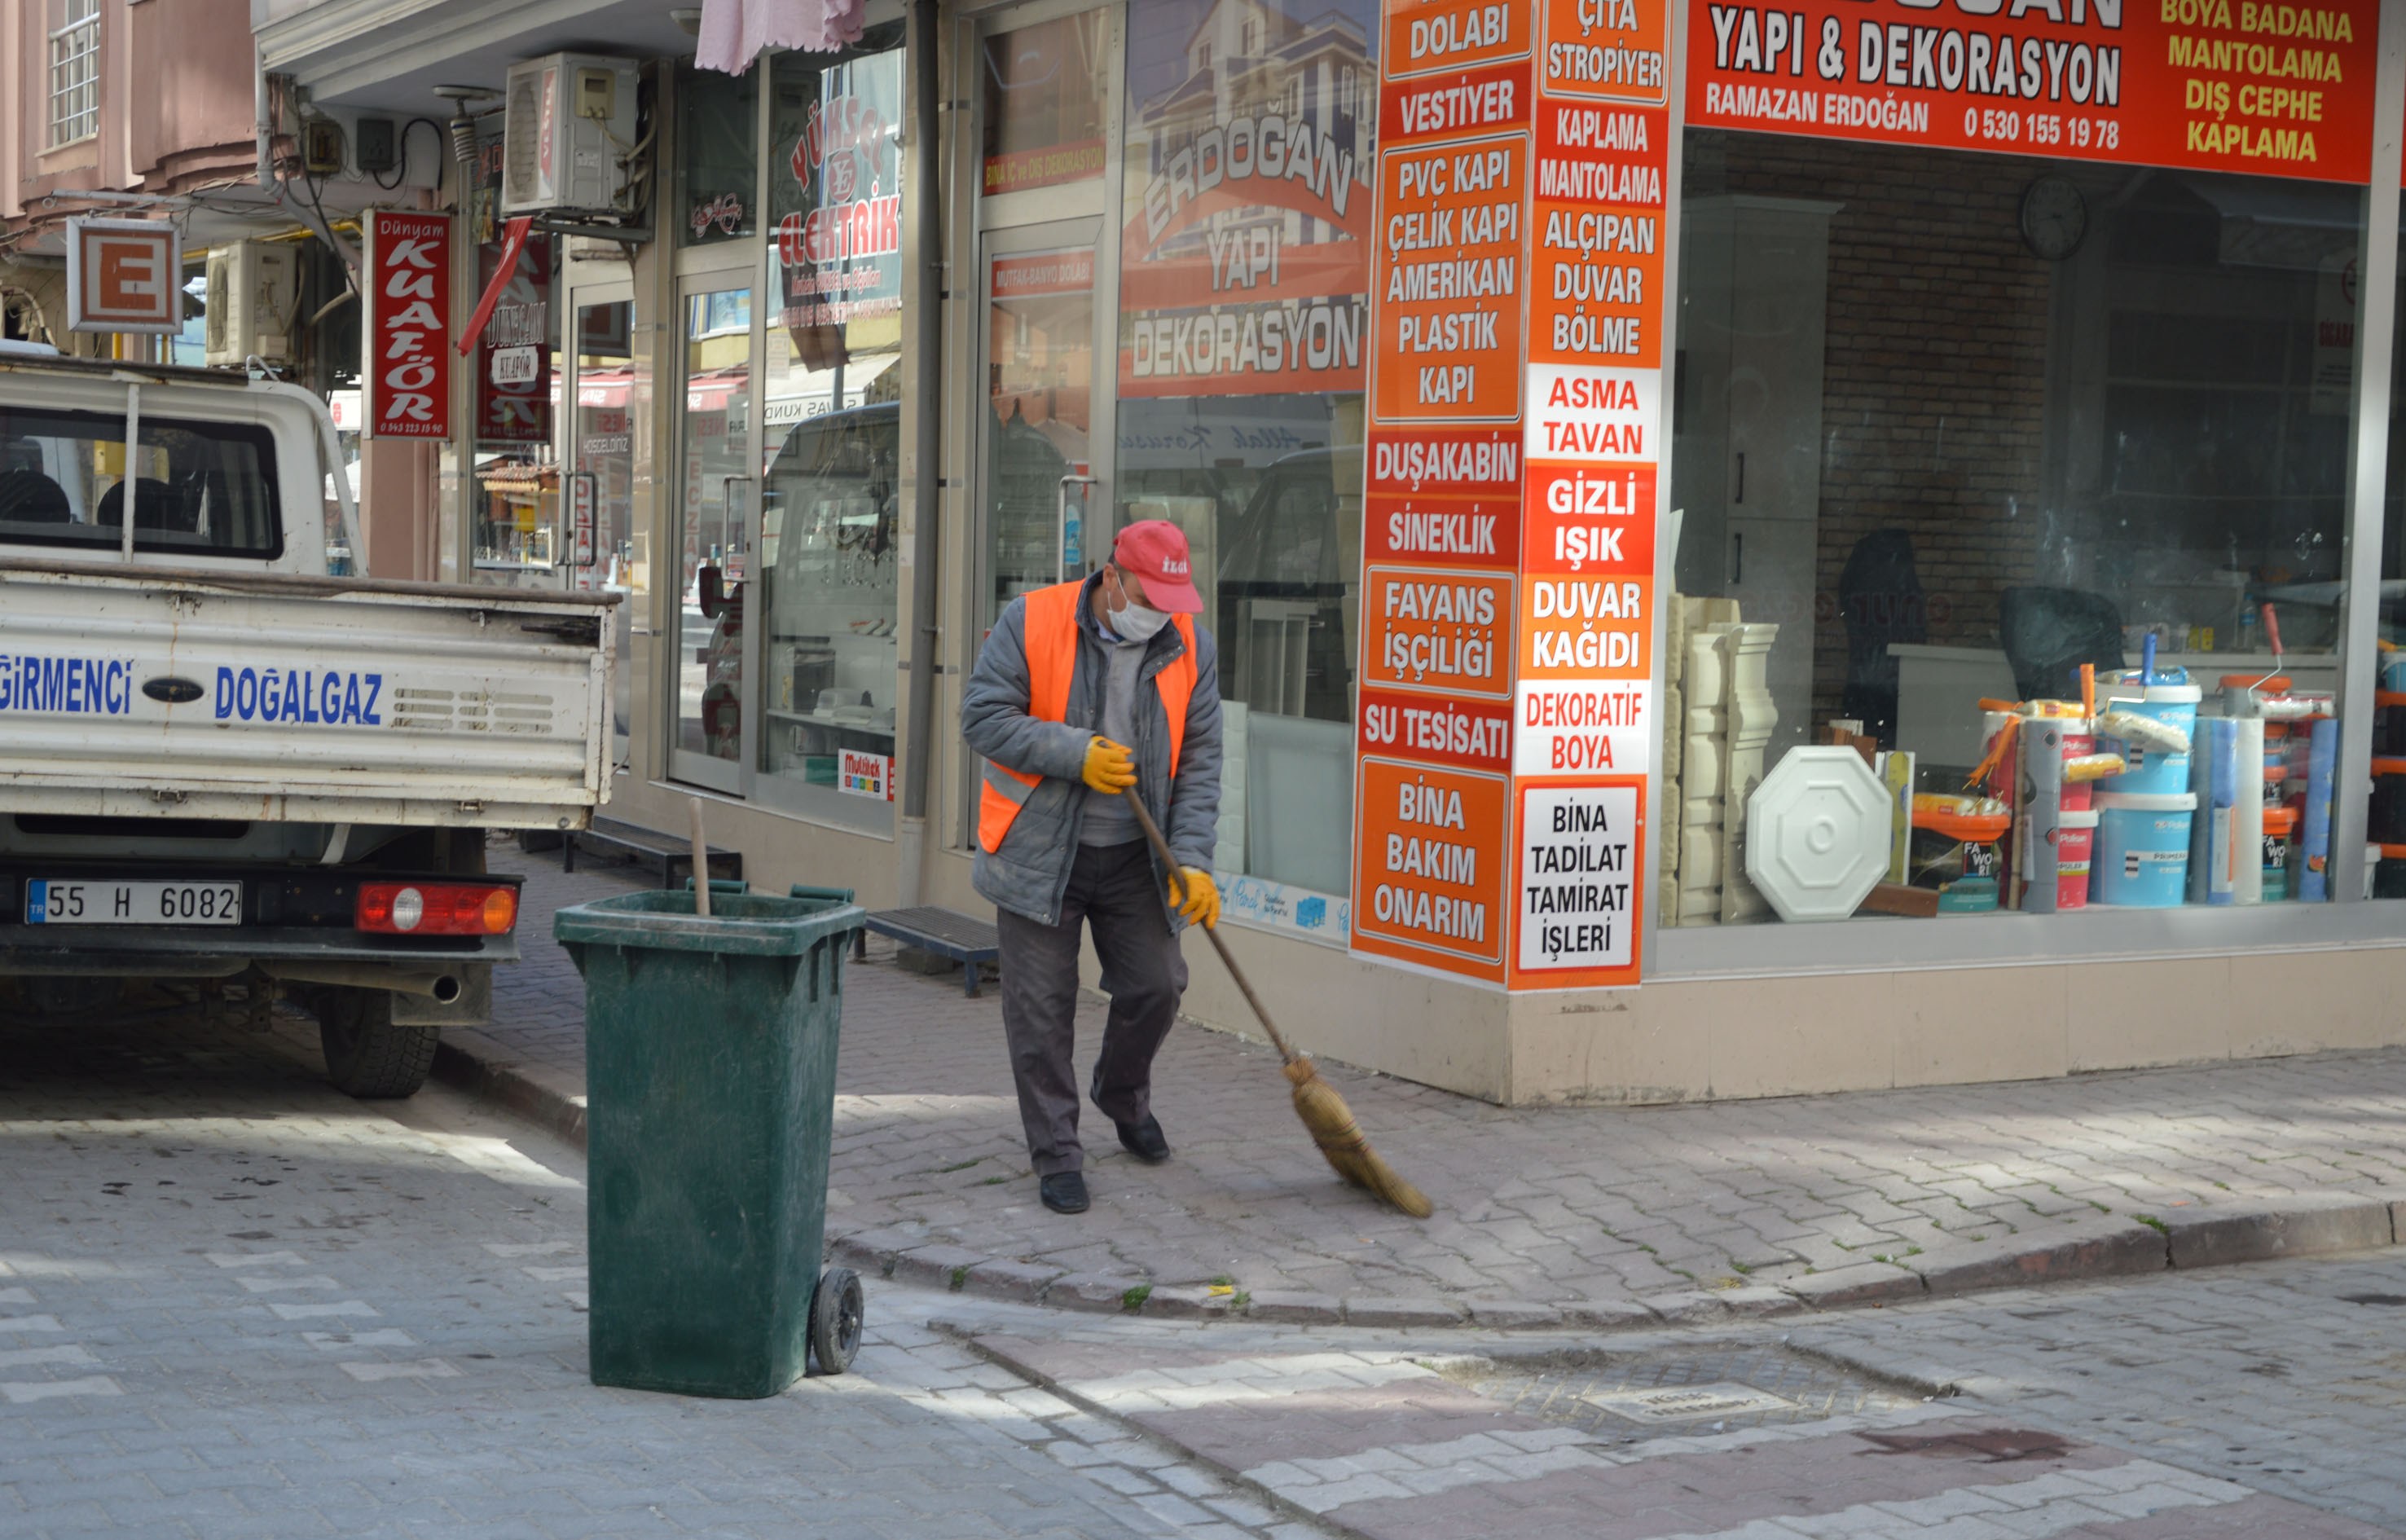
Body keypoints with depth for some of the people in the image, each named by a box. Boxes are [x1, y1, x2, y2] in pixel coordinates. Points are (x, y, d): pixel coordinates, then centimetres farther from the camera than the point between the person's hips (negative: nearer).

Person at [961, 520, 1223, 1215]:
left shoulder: (1191, 647, -3)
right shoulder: (1031, 623, -12)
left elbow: (1199, 761, -2)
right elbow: (983, 716, -13)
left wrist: (1194, 862, -12)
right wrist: (1075, 754, -22)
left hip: (1134, 857, 3)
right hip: (1040, 852, -3)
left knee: (1155, 985, 2)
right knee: (1041, 1006, -1)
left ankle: (1123, 1095, 34)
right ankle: (1057, 1156, 11)